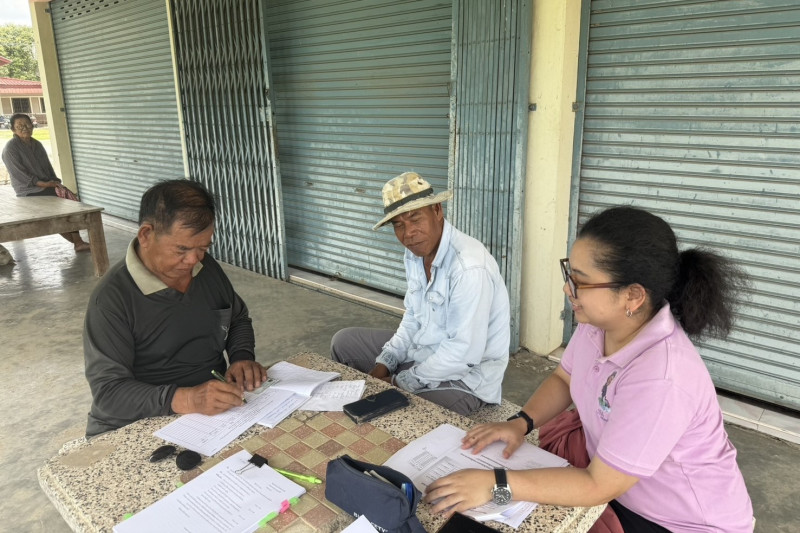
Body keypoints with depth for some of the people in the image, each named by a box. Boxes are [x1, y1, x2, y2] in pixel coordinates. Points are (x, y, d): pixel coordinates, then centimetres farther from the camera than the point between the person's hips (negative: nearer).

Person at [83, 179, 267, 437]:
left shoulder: (207, 267, 1)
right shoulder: (112, 297, -17)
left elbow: (239, 318, 17)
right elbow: (108, 391, -20)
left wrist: (242, 357, -5)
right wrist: (184, 399, -35)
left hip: (214, 411, 5)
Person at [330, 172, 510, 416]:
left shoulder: (469, 266, -29)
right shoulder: (416, 253, -1)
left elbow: (465, 353, -29)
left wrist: (401, 382, -19)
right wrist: (384, 364, -2)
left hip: (465, 374, -8)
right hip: (422, 350, 8)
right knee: (343, 342, 12)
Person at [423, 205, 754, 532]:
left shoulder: (659, 380, -36)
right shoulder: (599, 321, -13)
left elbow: (598, 486, -28)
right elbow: (564, 380, 7)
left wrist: (494, 484, -29)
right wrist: (520, 423, -8)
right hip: (617, 483, 6)